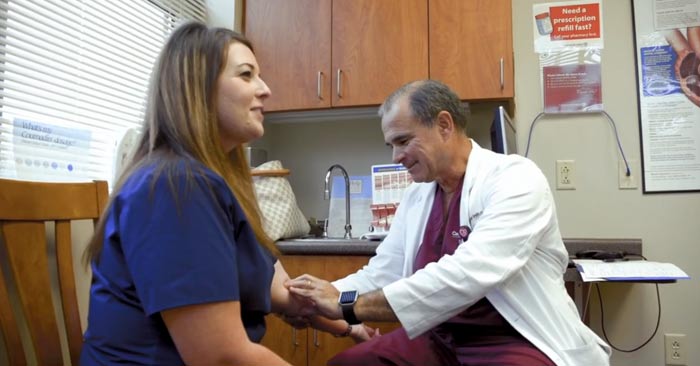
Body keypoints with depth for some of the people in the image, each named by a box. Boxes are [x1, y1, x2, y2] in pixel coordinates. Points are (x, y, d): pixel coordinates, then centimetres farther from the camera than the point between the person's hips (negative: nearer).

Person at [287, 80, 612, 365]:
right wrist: (320, 296, -9)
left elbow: (466, 275, -28)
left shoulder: (516, 179, -15)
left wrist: (350, 305, -28)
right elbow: (381, 274, 8)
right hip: (438, 339, 6)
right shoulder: (417, 195, 8)